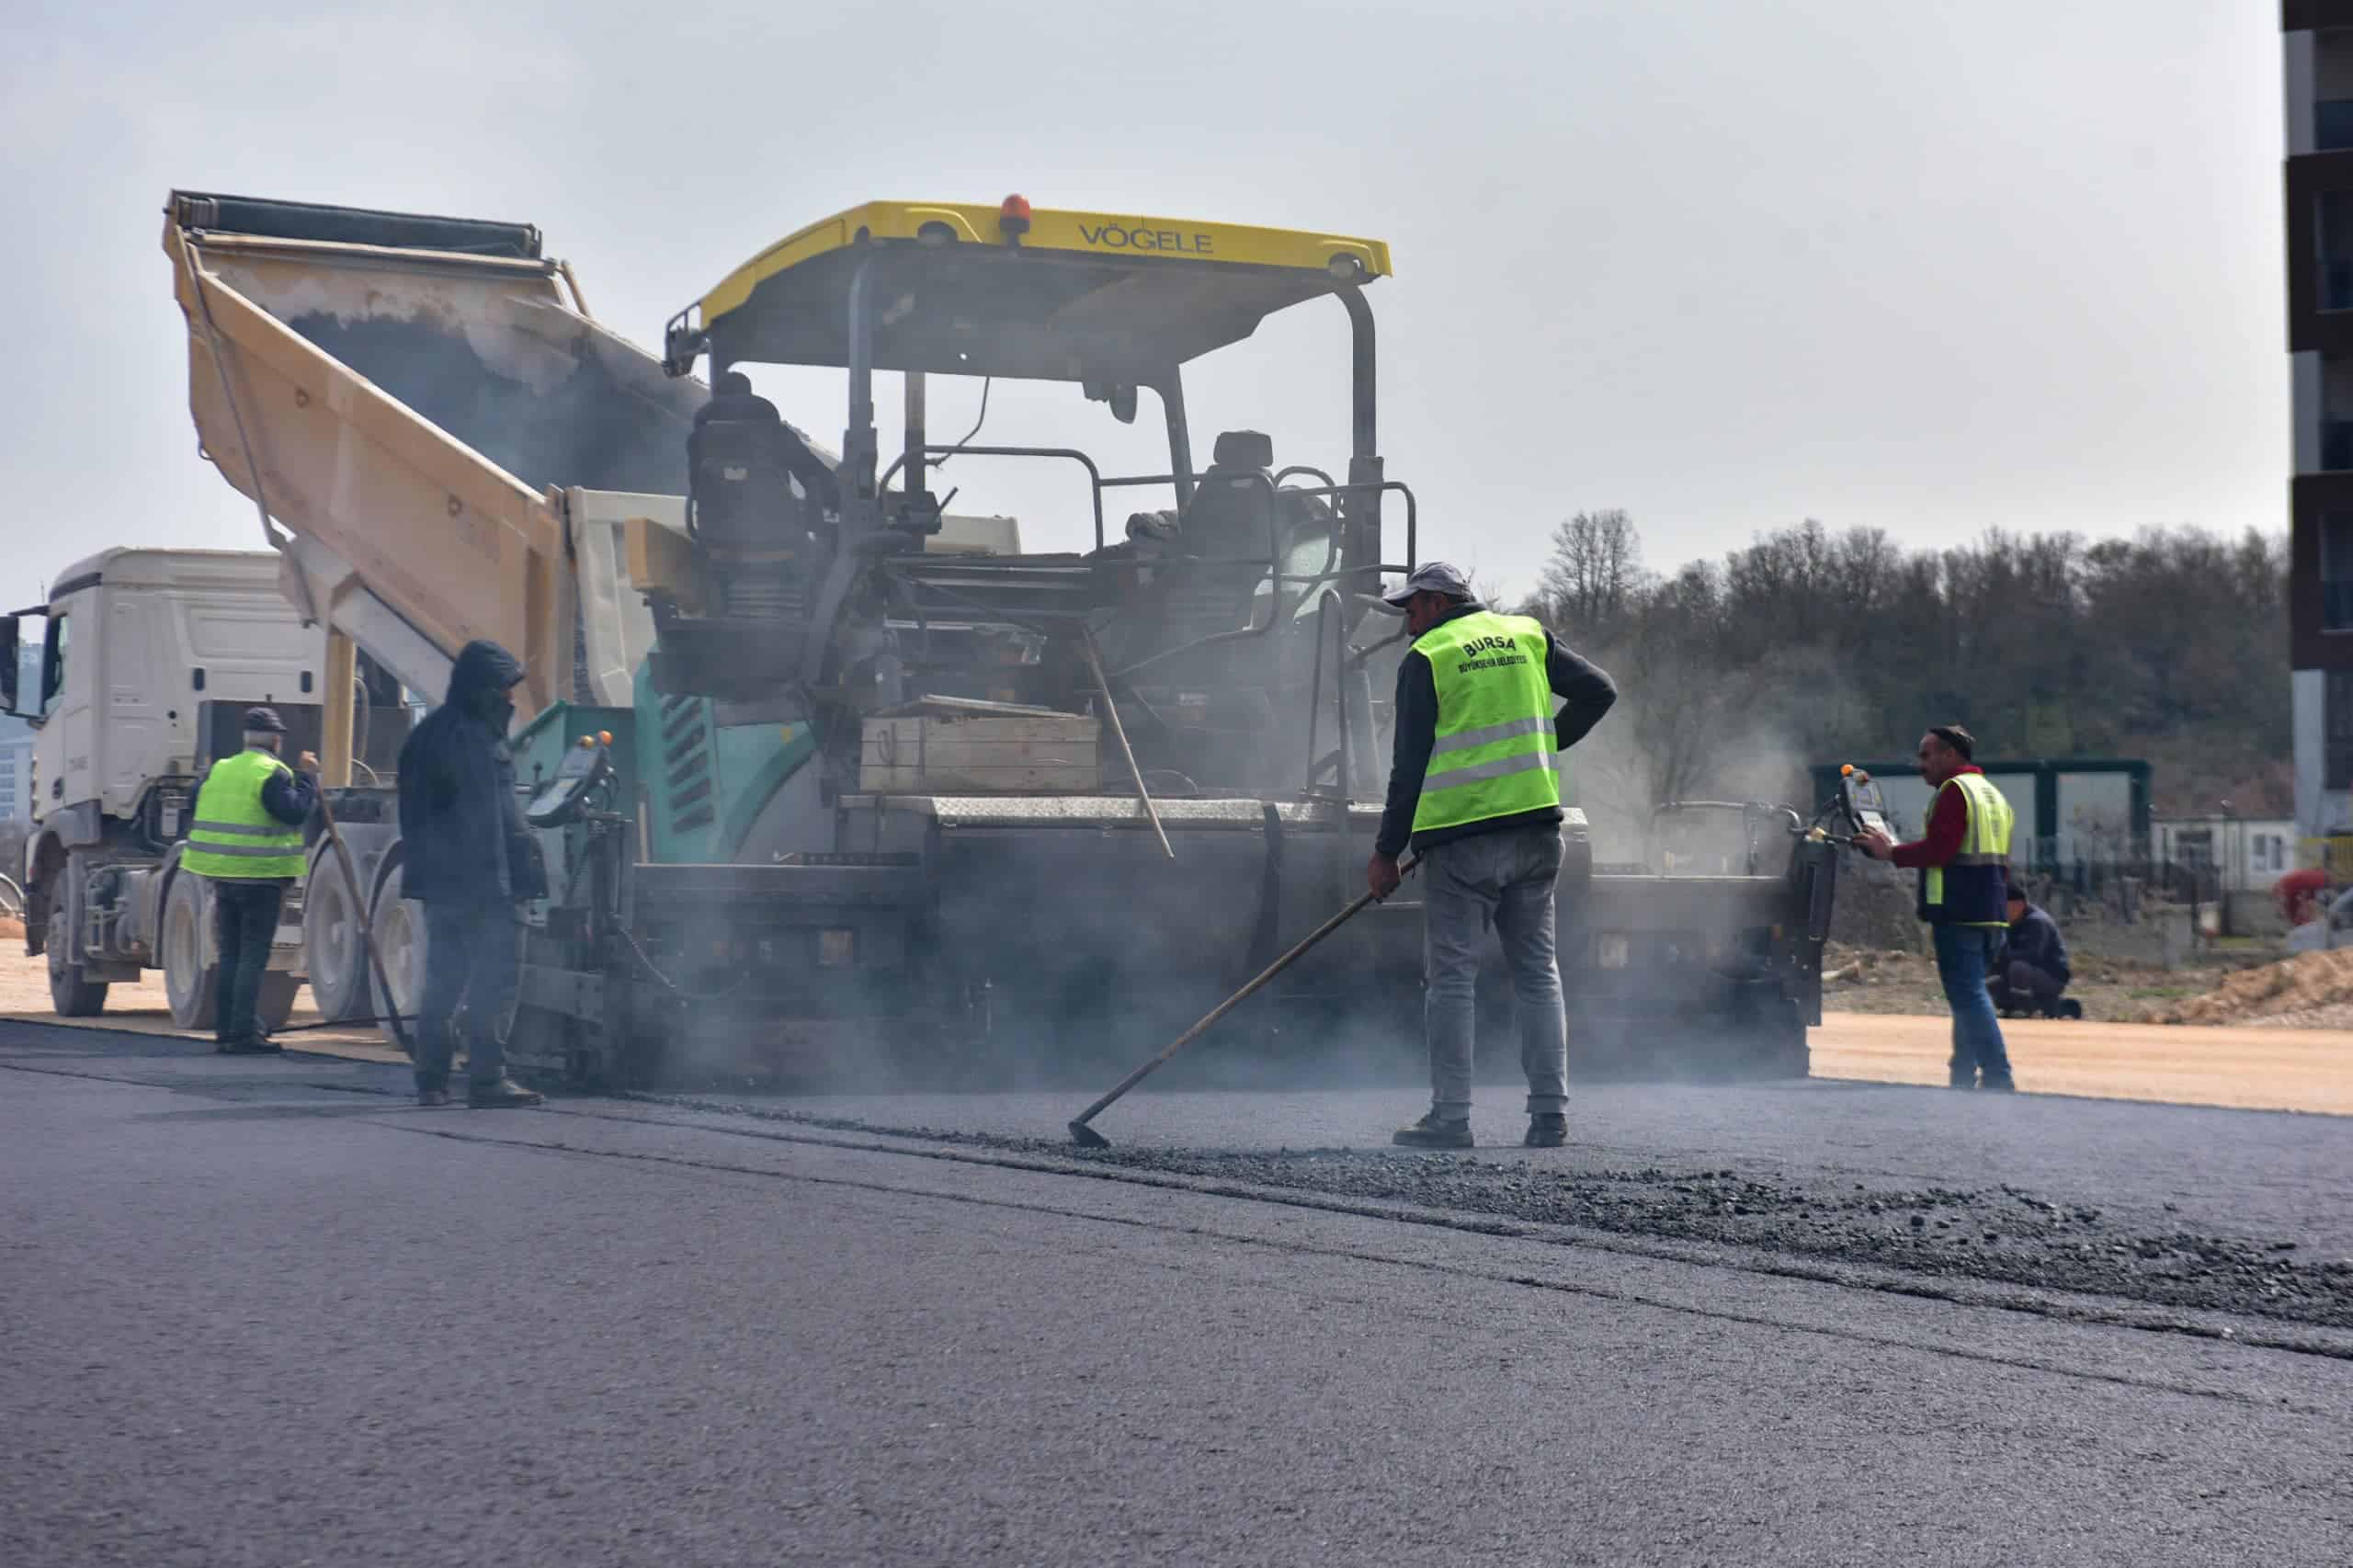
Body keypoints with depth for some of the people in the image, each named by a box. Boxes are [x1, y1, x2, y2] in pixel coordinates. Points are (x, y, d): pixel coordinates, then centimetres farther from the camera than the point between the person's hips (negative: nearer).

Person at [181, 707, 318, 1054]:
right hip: (261, 877, -7)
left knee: (228, 955, 13)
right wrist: (307, 778, -8)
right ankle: (243, 1033, -8)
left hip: (222, 876, 7)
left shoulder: (218, 770, 13)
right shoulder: (273, 774, -10)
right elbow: (295, 812, -19)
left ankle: (224, 1030, 13)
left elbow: (196, 810, 16)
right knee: (253, 957, -4)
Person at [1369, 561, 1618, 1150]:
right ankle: (1550, 1115, 6)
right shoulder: (1527, 636, 11)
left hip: (1461, 838, -5)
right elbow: (1599, 691, 10)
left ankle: (1450, 1117, -1)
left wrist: (1386, 851, 1)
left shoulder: (1425, 659, -2)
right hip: (1535, 826, 5)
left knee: (1451, 978, 1)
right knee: (1537, 972, 9)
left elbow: (1410, 764, -4)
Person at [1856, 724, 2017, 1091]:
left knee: (1969, 997, -11)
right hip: (1991, 915, 9)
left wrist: (1892, 852, -9)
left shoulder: (1954, 791, -8)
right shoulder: (1993, 794, 22)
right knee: (1972, 995, 14)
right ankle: (1963, 1080, 17)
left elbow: (1939, 849, -20)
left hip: (1958, 913, -9)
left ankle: (1998, 1078, -18)